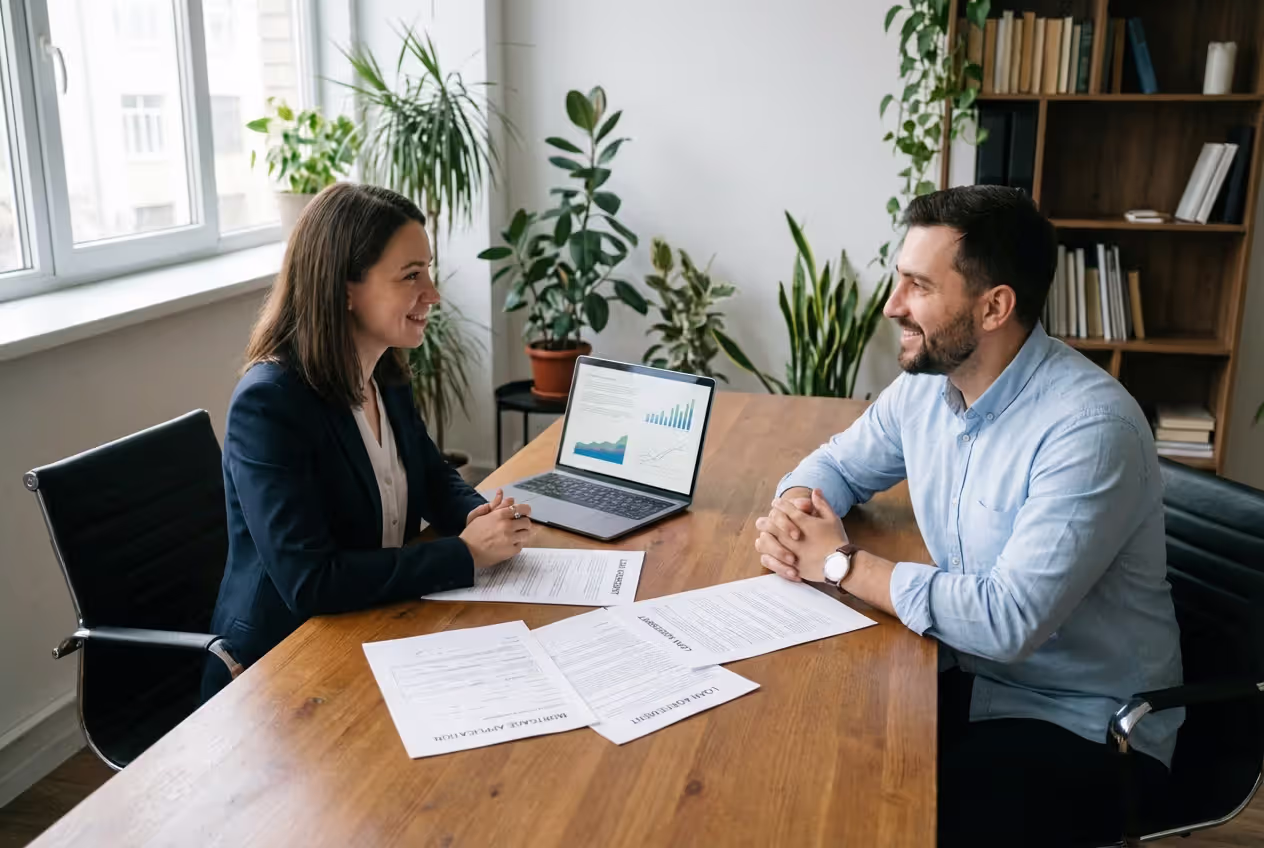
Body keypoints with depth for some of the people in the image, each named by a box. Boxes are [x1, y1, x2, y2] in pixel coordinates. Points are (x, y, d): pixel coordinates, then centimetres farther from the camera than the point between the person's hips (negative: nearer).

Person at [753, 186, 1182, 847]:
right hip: (967, 669, 6)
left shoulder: (1090, 428, -27)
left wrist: (842, 562, -22)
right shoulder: (926, 381, -3)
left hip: (1084, 724, -6)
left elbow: (1008, 621, -32)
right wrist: (794, 508, -11)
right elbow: (841, 462, 14)